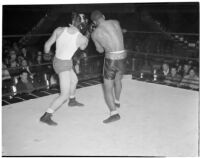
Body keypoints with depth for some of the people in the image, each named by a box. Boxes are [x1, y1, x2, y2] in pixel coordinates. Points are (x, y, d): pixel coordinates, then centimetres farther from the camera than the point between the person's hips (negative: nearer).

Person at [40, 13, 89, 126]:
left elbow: (48, 44, 1)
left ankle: (72, 101, 54)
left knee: (74, 80, 30)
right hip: (64, 65, -7)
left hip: (57, 61, 7)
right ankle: (46, 116, -4)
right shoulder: (82, 38, -19)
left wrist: (47, 53, 23)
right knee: (65, 95, -4)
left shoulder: (59, 30, -10)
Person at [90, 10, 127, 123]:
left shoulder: (95, 34, -4)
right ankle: (117, 102, 50)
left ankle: (114, 114, -11)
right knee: (118, 80, 30)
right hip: (122, 58, 5)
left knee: (108, 89, 4)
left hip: (111, 60, -5)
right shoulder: (116, 22, 4)